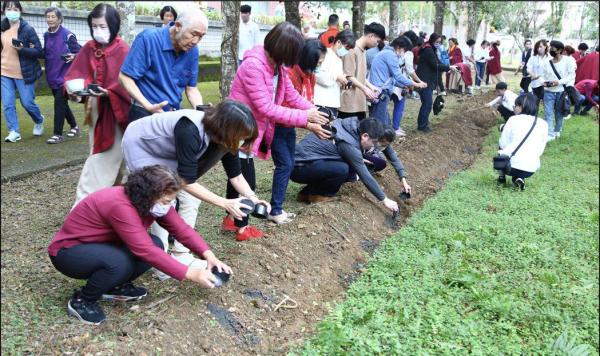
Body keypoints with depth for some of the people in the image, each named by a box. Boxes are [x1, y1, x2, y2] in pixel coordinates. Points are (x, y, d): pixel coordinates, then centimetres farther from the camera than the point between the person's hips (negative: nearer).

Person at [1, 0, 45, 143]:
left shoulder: (28, 29, -10)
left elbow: (39, 52, -11)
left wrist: (22, 49, -24)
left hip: (24, 73, -4)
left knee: (27, 103, 3)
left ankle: (39, 121, 32)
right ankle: (14, 132, 10)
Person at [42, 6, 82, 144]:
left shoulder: (67, 35, -11)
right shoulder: (46, 35, 8)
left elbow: (79, 51, -6)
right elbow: (45, 54, 18)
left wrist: (73, 56, -25)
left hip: (64, 75, -7)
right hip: (52, 76, 7)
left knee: (59, 103, -10)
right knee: (62, 103, 15)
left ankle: (58, 134, -4)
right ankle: (74, 126, 34)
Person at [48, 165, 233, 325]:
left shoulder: (151, 202, -10)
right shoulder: (120, 205, -35)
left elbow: (181, 229, -9)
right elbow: (145, 251, -37)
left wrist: (209, 255, -23)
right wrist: (190, 274, -35)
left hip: (100, 246, 8)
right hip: (67, 251, -8)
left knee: (155, 245, -14)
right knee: (120, 262, -37)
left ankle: (115, 286, 6)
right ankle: (82, 300, -9)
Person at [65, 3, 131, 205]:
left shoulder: (123, 50, -11)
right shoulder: (88, 48, 6)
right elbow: (77, 75, 1)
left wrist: (108, 93, -30)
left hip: (116, 111, -6)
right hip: (97, 110, 6)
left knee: (102, 162, -6)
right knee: (113, 161, 16)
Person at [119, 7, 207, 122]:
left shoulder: (193, 51, -1)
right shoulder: (148, 39, -15)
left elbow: (191, 89, 6)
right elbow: (125, 77, -15)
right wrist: (149, 107, -25)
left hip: (176, 113, 4)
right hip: (145, 113, -4)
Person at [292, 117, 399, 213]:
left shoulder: (347, 126, 5)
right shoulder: (349, 145, -19)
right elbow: (365, 176, -14)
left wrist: (360, 160, 25)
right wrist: (384, 199, -6)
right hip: (300, 167, -9)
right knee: (342, 169, -25)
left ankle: (307, 192, 13)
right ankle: (317, 195, 0)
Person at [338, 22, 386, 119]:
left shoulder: (362, 51, 16)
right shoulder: (352, 50, -13)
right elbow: (348, 76, -17)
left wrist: (371, 87, 13)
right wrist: (365, 88, -22)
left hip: (360, 102, 9)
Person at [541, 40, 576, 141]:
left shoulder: (568, 61, -5)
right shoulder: (547, 63, 7)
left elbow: (571, 75, -7)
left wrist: (559, 82, -19)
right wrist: (544, 82, -9)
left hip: (561, 91, -3)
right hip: (548, 91, 3)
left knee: (559, 113, 9)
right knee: (548, 113, -5)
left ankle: (557, 131, 26)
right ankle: (550, 134, -3)